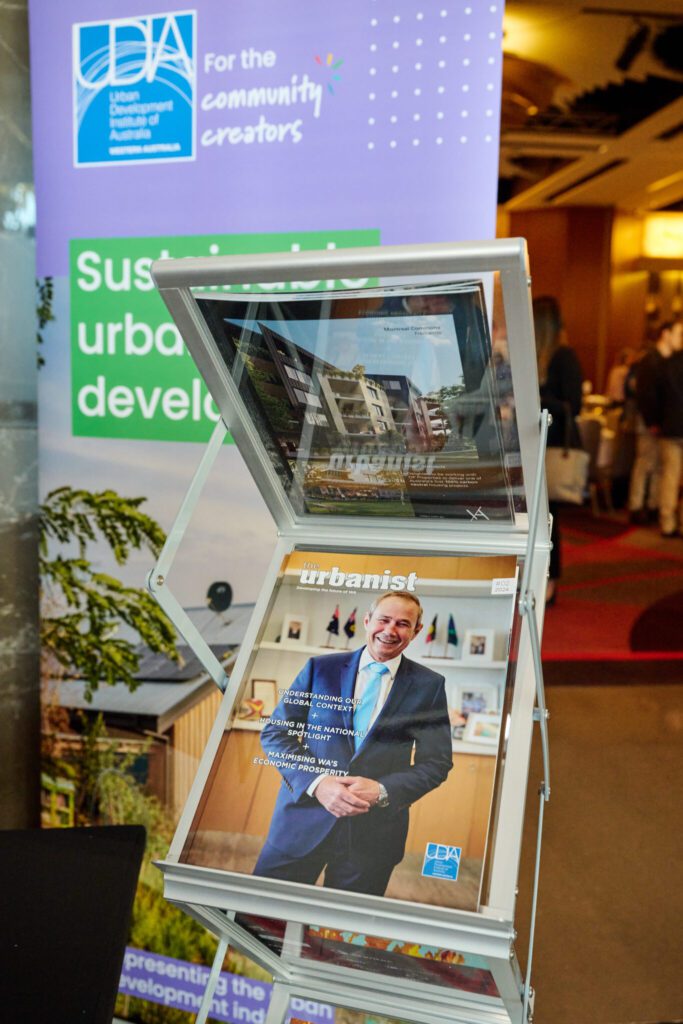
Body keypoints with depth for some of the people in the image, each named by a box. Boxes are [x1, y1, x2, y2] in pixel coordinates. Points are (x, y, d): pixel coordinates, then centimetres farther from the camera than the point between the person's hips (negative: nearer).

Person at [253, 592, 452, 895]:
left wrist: (382, 791, -15)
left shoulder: (429, 685, 2)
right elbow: (275, 732, 0)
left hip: (374, 829, 0)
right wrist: (317, 782, -15)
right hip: (306, 813, 1)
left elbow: (437, 762, 1)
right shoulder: (320, 668, 2)